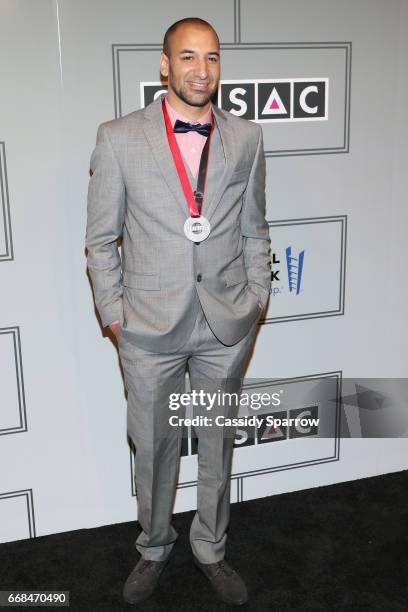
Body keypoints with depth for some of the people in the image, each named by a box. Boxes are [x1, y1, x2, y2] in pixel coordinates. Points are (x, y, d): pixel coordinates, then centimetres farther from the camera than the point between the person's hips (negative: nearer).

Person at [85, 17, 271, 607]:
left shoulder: (246, 138, 2)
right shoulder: (119, 138, -5)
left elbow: (255, 230, 10)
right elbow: (101, 239, 0)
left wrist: (257, 299, 5)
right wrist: (113, 311, -2)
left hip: (227, 325, 2)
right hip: (150, 326, -1)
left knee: (218, 442, 16)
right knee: (154, 445, 13)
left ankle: (210, 548, 38)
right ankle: (154, 548, 38)